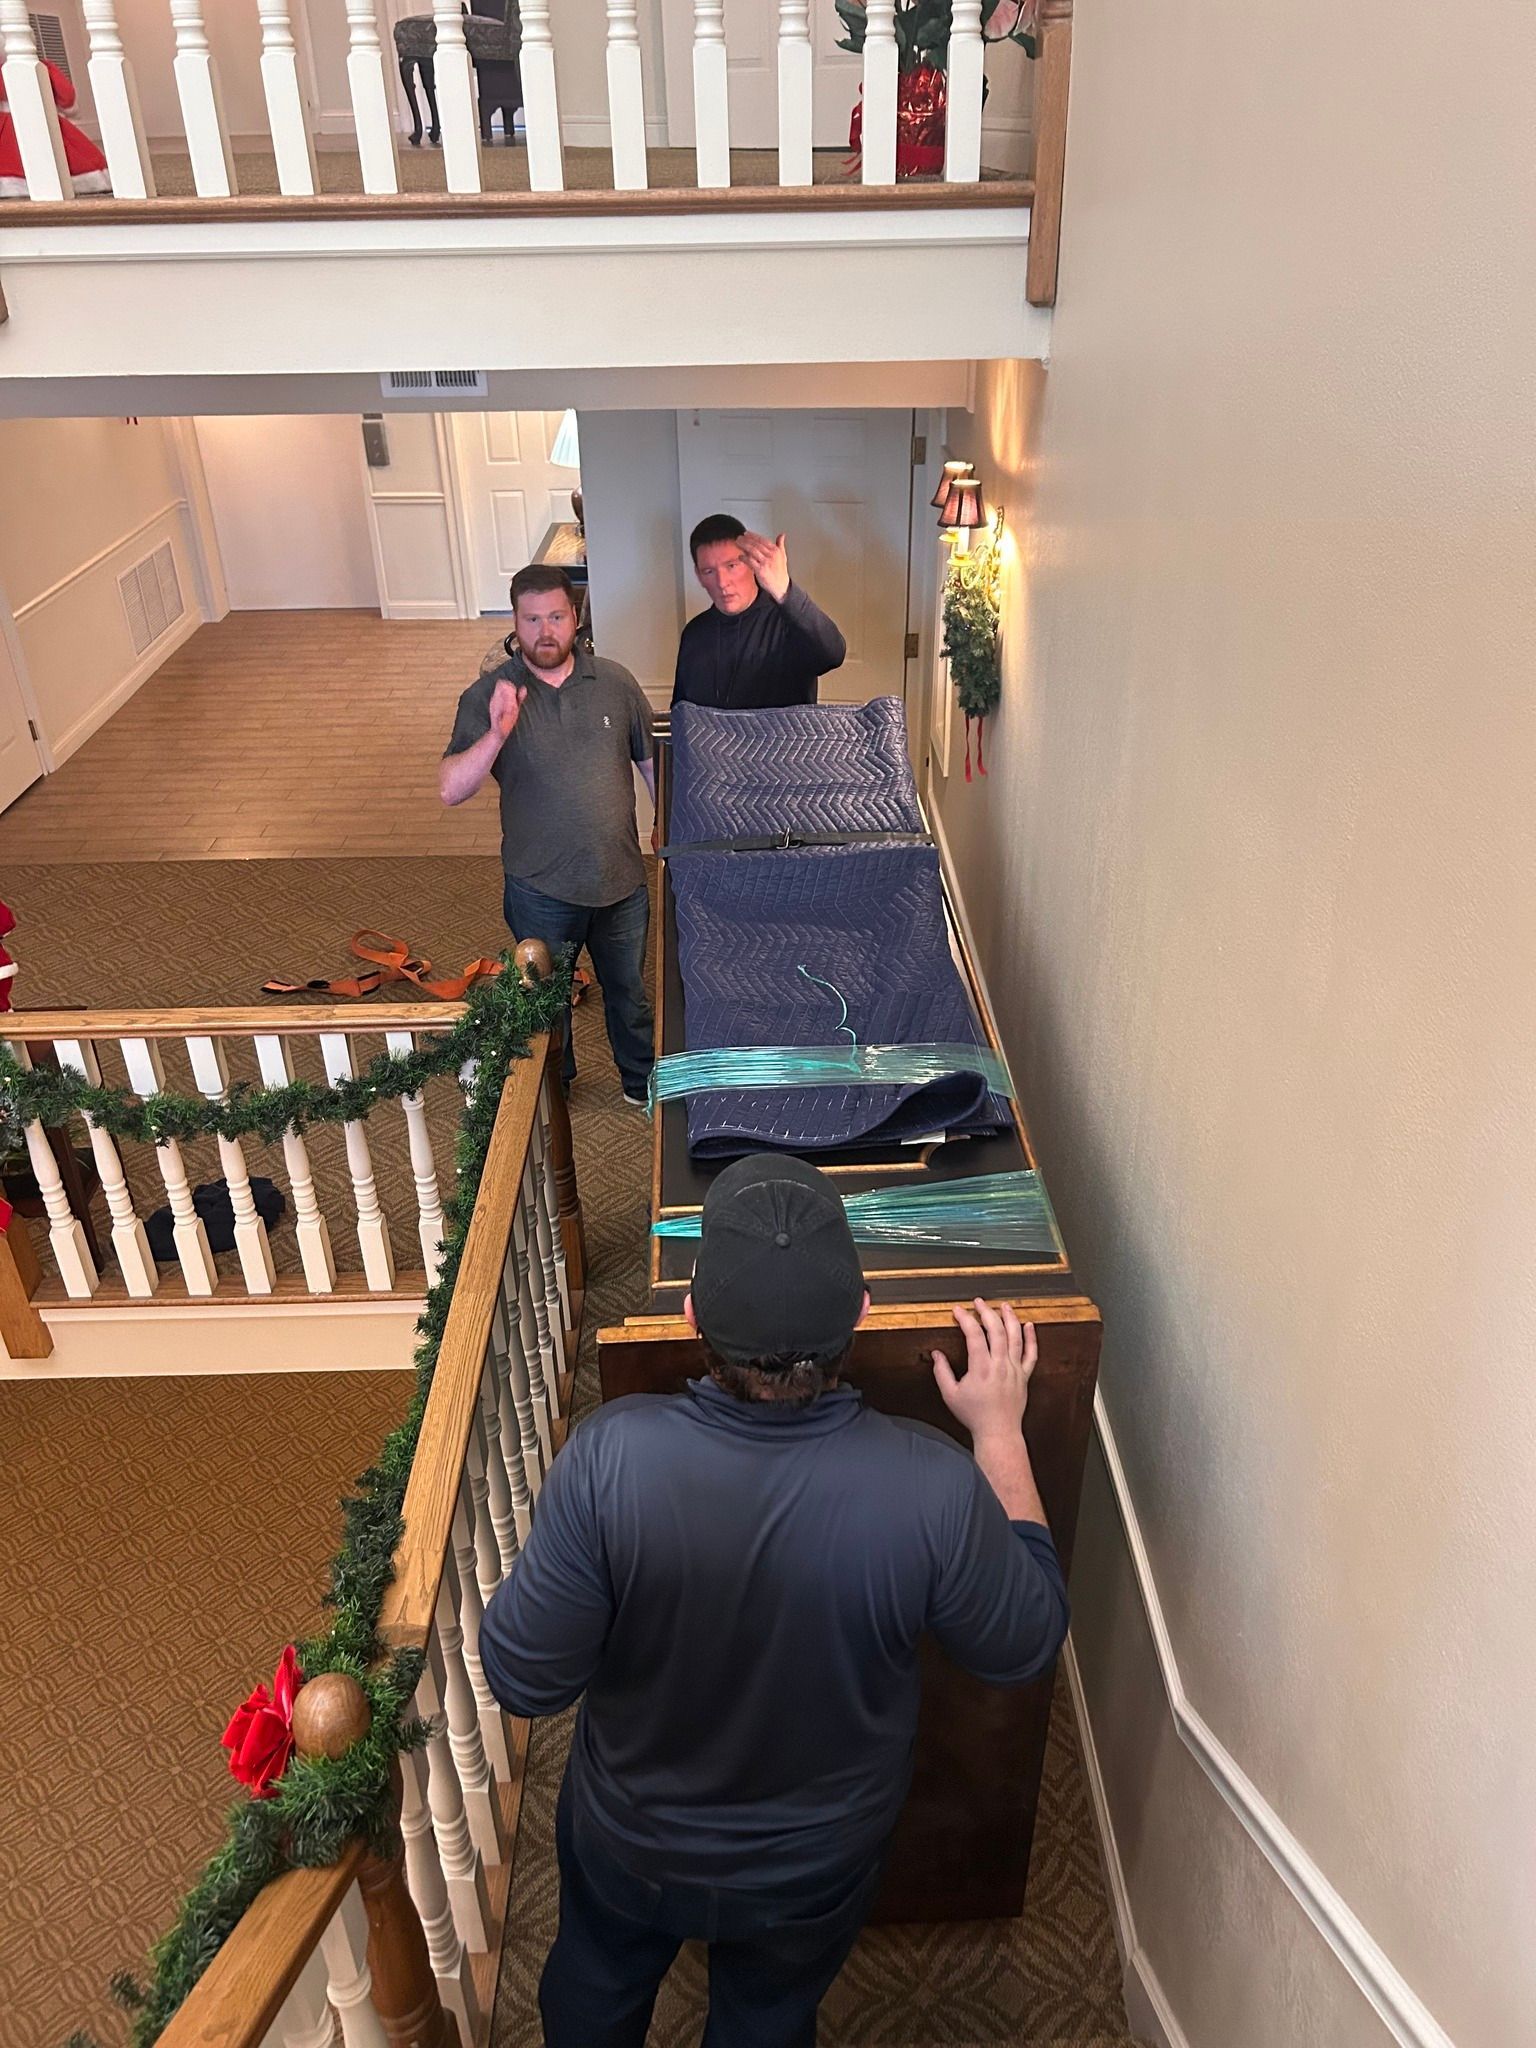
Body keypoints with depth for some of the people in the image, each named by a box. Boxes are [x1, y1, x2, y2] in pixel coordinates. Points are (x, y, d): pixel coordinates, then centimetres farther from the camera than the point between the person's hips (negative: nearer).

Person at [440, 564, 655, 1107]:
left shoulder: (615, 682, -6)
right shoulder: (488, 696, -12)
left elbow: (653, 762, 6)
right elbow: (450, 790, -20)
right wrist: (496, 735, -35)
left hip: (622, 878, 2)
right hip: (542, 889, -1)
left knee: (628, 990, 21)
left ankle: (642, 1083, 44)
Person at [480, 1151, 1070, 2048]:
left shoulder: (612, 1454, -36)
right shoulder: (931, 1486, -35)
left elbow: (524, 1680, -23)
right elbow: (1026, 1644, -15)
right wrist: (1000, 1428, -9)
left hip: (629, 1839, 0)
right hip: (814, 1870, 0)